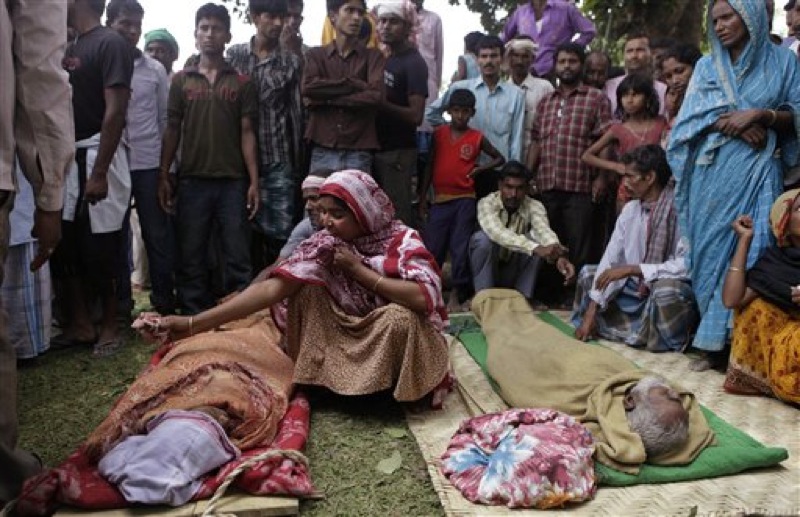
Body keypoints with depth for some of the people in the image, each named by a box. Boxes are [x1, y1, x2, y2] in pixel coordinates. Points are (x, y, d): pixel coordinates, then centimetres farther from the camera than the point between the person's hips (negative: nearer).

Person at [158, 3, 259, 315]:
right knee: (191, 258, 5)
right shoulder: (181, 81, 11)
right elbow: (172, 130, 10)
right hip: (191, 181, 2)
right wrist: (163, 176, 2)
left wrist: (254, 182, -4)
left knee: (237, 258, 0)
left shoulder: (242, 83, 7)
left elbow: (247, 133, 3)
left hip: (233, 181, -1)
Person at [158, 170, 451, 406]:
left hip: (396, 339, -2)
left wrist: (358, 270, -26)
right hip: (347, 337, 3)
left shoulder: (401, 240, -19)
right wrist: (194, 324, -27)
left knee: (400, 317, -36)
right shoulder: (323, 245, -11)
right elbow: (272, 288, -19)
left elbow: (425, 298, -34)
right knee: (306, 287, -18)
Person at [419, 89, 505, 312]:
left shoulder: (477, 138, 2)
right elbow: (430, 165, 8)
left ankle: (456, 296, 8)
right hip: (440, 199, 1)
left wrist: (479, 170, -2)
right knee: (432, 248, 2)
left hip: (465, 199, -1)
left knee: (460, 249, 0)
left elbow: (499, 159, 13)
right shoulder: (439, 133, 5)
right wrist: (423, 196, 6)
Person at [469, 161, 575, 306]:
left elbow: (544, 230, -36)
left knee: (536, 239, -24)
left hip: (515, 271, 2)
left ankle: (524, 296, -12)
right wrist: (536, 248, -57)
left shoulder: (534, 206, -15)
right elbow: (497, 232, -43)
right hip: (486, 268, -2)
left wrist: (559, 256, -59)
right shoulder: (487, 203, -22)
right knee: (482, 238, -32)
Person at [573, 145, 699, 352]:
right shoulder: (630, 209, 0)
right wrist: (591, 311, -7)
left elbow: (687, 266, -29)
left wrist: (632, 269, -26)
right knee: (588, 273, 7)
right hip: (638, 287, 7)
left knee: (666, 289, -38)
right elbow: (610, 259, -1)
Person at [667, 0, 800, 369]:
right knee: (709, 249, -2)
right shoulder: (706, 66, 13)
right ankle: (713, 342, 3)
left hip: (757, 171, -2)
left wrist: (759, 114, -12)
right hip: (712, 172, 2)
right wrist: (733, 125, -11)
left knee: (749, 249, -10)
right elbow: (691, 118, 3)